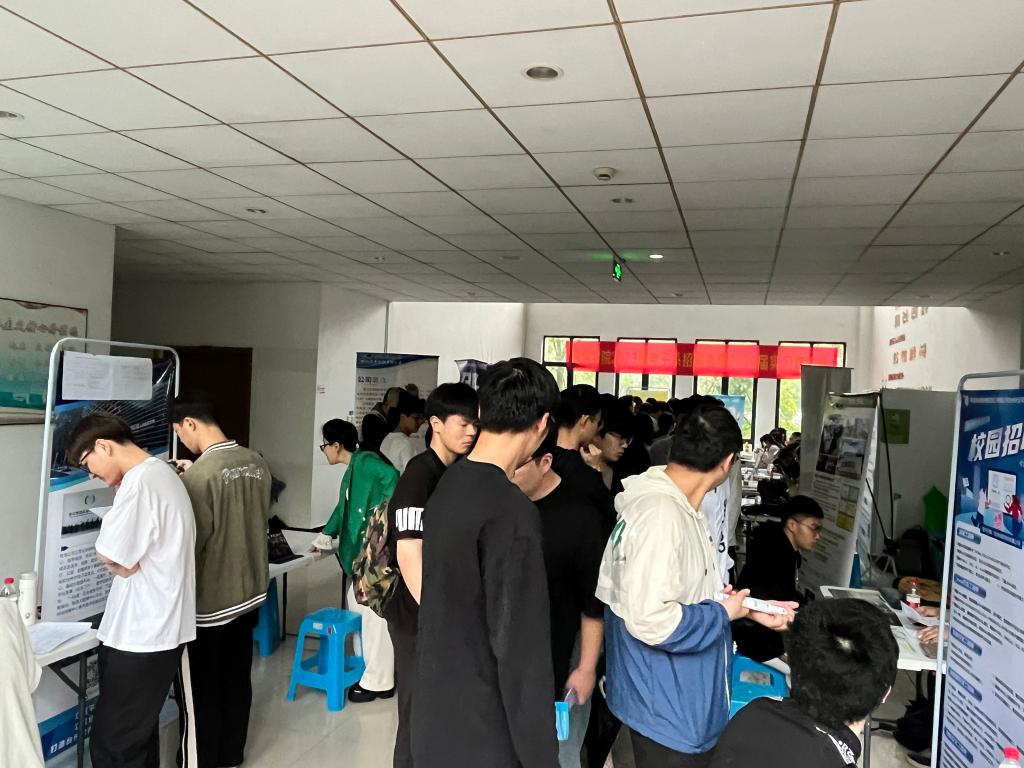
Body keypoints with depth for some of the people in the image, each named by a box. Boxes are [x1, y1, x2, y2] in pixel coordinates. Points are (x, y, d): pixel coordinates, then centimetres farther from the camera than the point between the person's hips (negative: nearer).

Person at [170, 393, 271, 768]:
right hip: (249, 593, 7)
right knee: (236, 681, 20)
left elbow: (191, 542, -20)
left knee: (202, 692, 10)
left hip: (208, 602, -7)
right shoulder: (257, 463, 0)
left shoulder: (199, 474, -22)